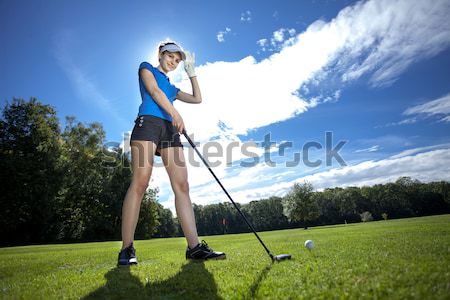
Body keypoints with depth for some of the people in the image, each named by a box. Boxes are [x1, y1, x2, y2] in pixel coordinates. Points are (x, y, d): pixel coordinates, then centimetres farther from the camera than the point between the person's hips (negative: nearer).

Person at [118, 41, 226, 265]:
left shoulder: (172, 88, 35)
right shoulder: (146, 68, 21)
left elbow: (197, 98, 35)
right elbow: (154, 90, 1)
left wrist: (191, 72, 37)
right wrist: (175, 113, -13)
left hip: (170, 129, 6)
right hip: (148, 121, -5)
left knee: (182, 185, -10)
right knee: (140, 182, -18)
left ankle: (194, 246, -13)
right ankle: (126, 249, -14)